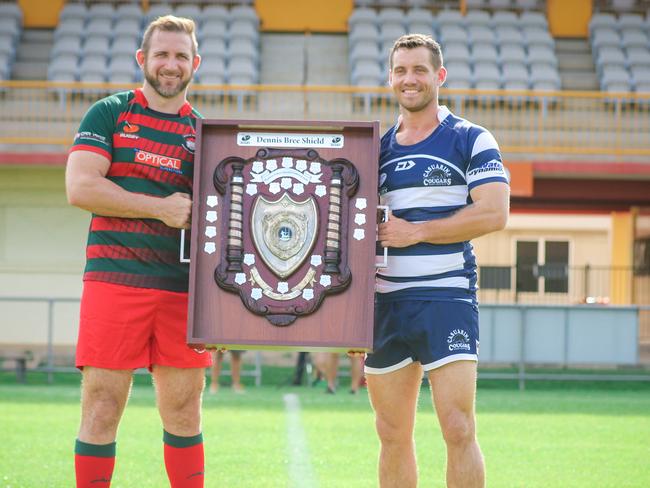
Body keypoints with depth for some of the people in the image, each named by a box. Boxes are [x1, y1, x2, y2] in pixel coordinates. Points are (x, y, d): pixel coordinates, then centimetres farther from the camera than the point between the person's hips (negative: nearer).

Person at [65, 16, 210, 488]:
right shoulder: (109, 114, 5)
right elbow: (80, 186, -7)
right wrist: (162, 208, -9)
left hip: (184, 288, 3)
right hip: (115, 279, -3)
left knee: (184, 410, 5)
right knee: (102, 408, -4)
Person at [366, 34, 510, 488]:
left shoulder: (471, 140, 1)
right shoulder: (377, 148, 15)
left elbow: (493, 213, -10)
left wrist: (416, 232, -13)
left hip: (447, 296, -5)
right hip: (385, 299, 5)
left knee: (458, 428, -13)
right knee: (393, 433, 7)